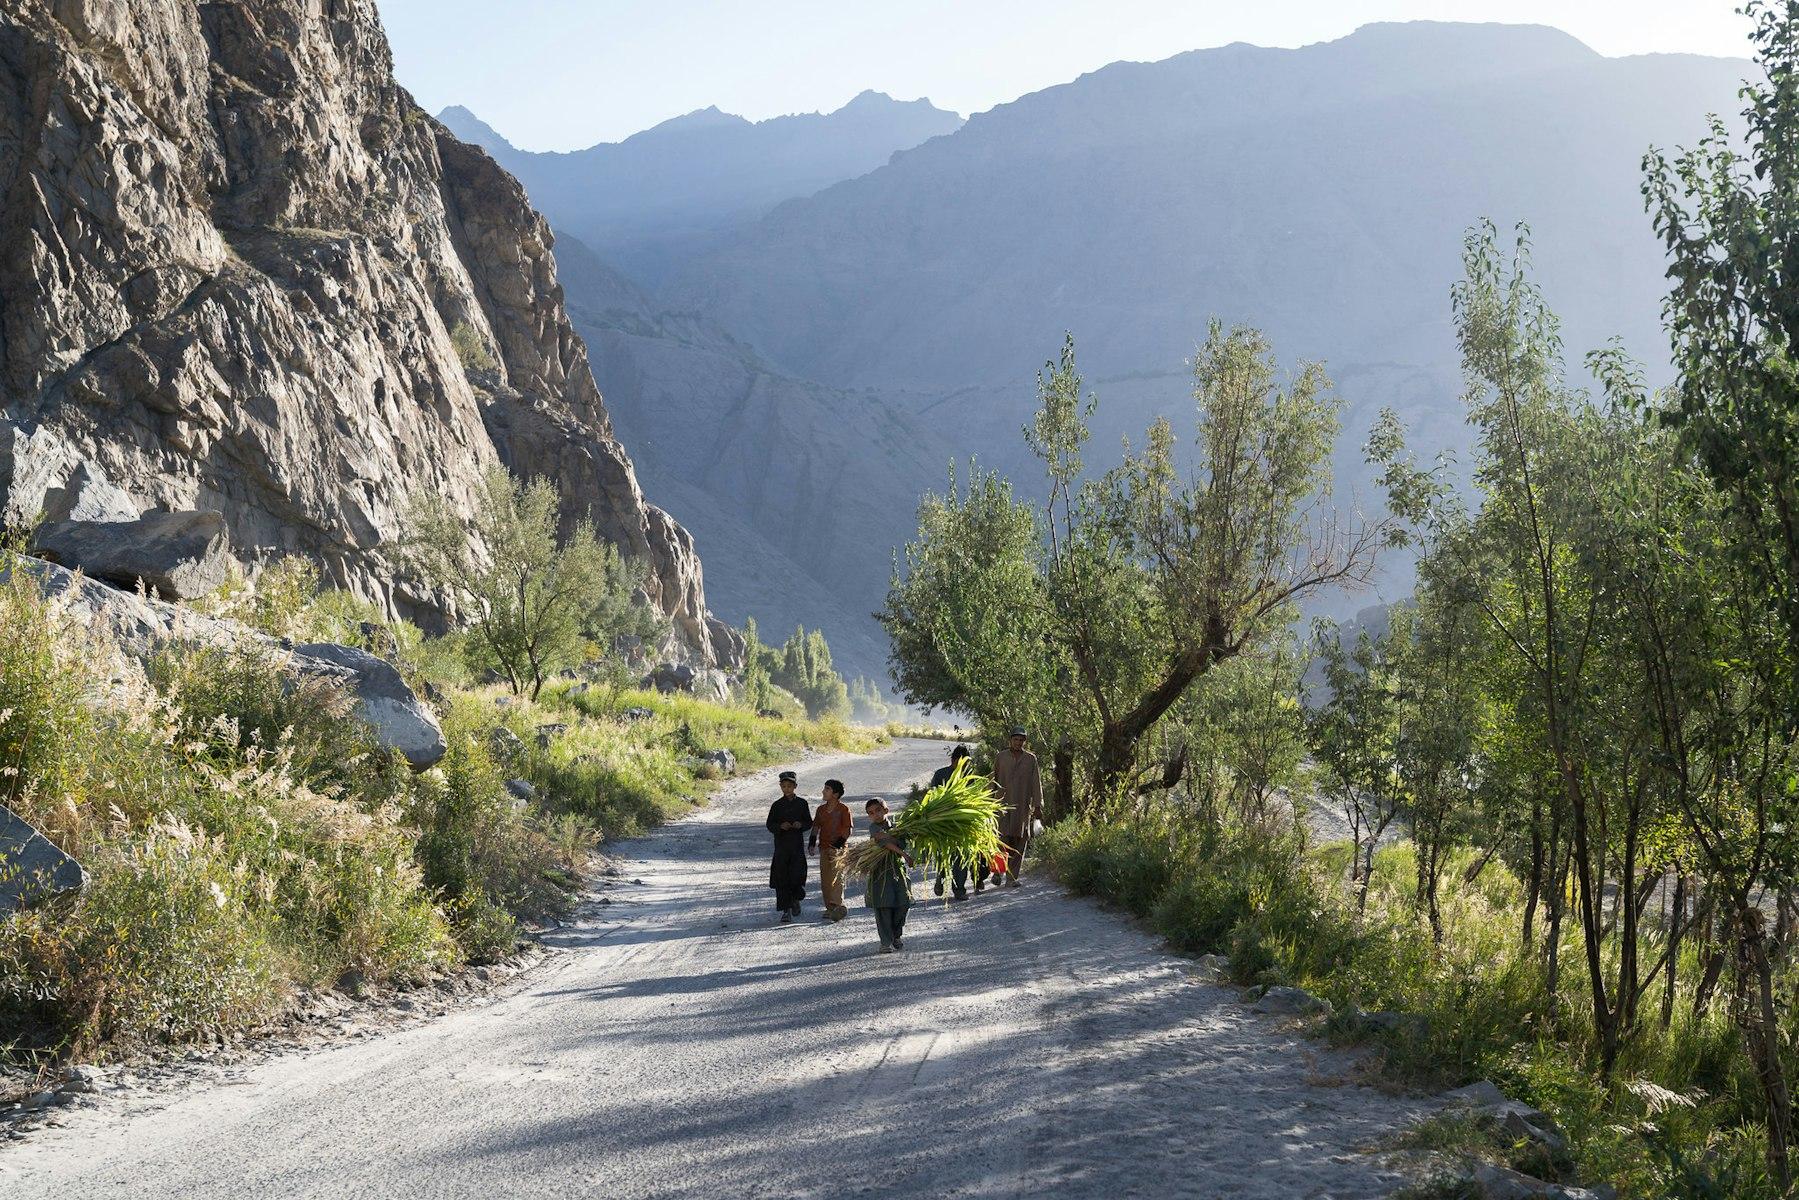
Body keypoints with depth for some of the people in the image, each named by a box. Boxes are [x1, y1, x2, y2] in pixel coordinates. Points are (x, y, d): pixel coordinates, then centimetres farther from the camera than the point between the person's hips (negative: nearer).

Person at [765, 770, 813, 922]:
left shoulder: (802, 803, 5)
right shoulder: (777, 805, 4)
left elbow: (809, 823, 8)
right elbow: (770, 825, 3)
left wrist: (801, 824, -13)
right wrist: (780, 826, -16)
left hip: (797, 844, 0)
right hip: (781, 844, 0)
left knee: (797, 874, -5)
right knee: (782, 877, -4)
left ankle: (795, 899, 27)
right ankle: (786, 911, 2)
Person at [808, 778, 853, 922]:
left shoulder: (844, 809, -5)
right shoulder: (821, 809, 12)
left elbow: (847, 830, -7)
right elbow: (816, 826, 14)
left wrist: (837, 845, -15)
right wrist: (812, 843, 0)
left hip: (839, 849, -6)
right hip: (824, 848, 6)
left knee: (836, 877, -15)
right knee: (824, 880, 6)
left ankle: (838, 906, -18)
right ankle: (830, 908, 14)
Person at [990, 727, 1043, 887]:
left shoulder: (1031, 759, 8)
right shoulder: (1000, 757, 6)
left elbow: (1036, 783, 6)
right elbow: (993, 781, 11)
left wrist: (1038, 806, -2)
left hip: (1023, 806, 1)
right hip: (1003, 805, -1)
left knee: (1019, 841, -2)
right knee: (1003, 837, -12)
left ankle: (1012, 878, 3)